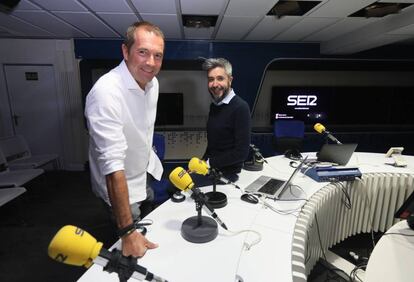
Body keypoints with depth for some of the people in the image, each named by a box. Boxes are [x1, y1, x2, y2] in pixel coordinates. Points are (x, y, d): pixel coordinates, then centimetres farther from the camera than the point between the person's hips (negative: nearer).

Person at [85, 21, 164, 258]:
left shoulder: (153, 82, -6)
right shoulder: (106, 92, -32)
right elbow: (113, 163, -36)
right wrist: (127, 231, -34)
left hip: (148, 172, 8)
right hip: (120, 184, -7)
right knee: (135, 254, 12)